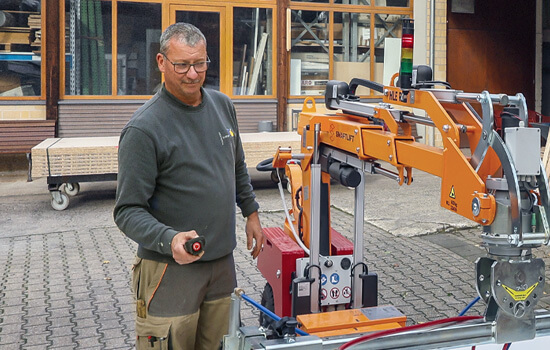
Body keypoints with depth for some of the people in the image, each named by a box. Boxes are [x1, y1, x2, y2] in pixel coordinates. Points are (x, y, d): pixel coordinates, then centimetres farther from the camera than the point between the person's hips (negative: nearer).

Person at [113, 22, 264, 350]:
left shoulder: (223, 105, 6)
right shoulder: (144, 128, -16)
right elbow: (128, 210, -17)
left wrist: (251, 212, 22)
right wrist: (169, 240, -32)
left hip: (223, 261, 6)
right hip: (170, 268, -6)